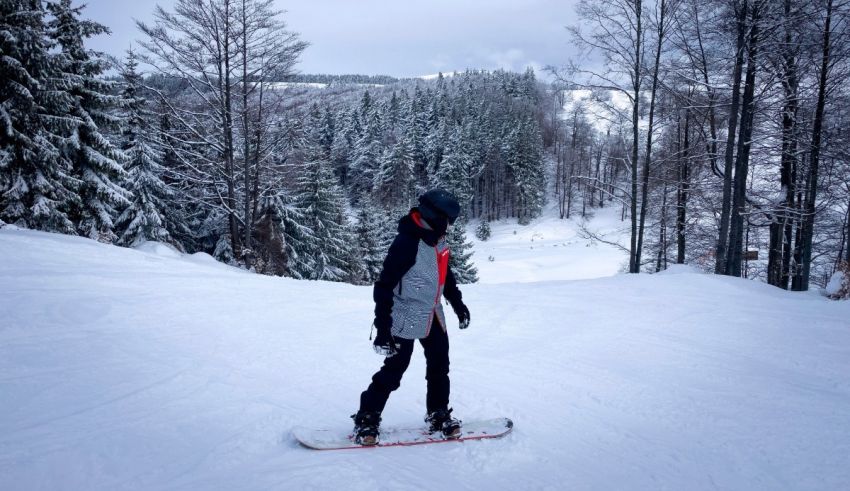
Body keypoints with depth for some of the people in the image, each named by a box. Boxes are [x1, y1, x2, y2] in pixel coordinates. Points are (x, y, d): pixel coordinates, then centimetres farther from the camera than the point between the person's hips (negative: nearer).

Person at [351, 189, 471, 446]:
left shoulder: (438, 241, 1)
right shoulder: (407, 243, -25)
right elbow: (384, 287, -24)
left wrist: (458, 304, 24)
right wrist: (383, 328, -25)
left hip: (433, 317, 8)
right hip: (406, 319, -8)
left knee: (439, 367, 13)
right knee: (394, 370, -3)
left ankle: (439, 415, 29)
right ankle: (367, 419, 13)